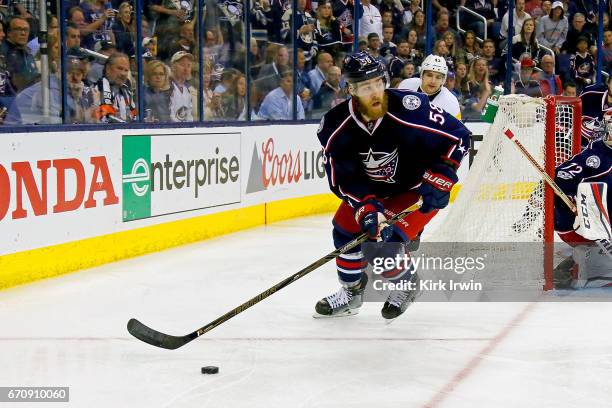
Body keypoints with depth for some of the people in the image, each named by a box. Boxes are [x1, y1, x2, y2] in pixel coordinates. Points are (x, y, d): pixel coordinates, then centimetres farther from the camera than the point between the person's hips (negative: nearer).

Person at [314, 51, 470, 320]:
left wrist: (438, 180, -26)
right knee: (345, 229, 6)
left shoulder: (409, 109, -33)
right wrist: (366, 208, -28)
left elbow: (458, 136, -23)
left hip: (419, 187, -6)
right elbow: (342, 179, -14)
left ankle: (406, 285, 14)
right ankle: (351, 293, 31)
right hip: (373, 188, 6)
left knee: (382, 246, -18)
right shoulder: (335, 126, -20)